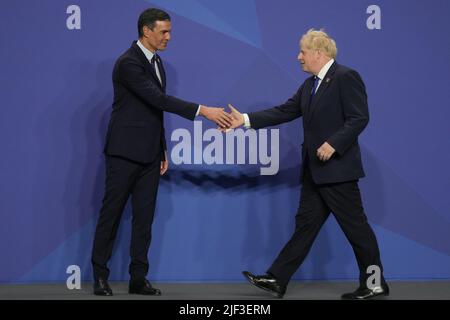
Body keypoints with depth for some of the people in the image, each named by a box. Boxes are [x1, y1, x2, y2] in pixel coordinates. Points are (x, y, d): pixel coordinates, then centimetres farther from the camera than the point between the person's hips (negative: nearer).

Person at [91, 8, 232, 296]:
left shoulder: (156, 62, 12)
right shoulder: (129, 63, -16)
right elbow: (159, 99, -25)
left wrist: (163, 149, 16)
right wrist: (203, 111, -28)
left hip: (149, 154, 8)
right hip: (125, 153, -8)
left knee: (144, 217, 6)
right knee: (112, 213, 1)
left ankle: (138, 278, 8)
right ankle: (100, 275, 9)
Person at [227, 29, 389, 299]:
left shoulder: (346, 77, -12)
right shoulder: (310, 85, 15)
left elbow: (360, 118, -17)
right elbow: (284, 112, 13)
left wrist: (334, 143, -24)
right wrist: (246, 119, 6)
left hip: (337, 168, -9)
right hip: (315, 171, 9)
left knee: (355, 226, -1)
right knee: (306, 224, 9)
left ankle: (375, 284, 9)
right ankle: (277, 280, 9)